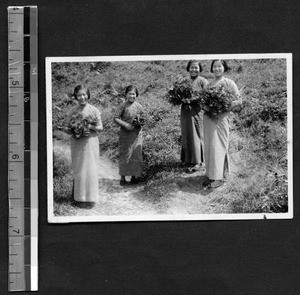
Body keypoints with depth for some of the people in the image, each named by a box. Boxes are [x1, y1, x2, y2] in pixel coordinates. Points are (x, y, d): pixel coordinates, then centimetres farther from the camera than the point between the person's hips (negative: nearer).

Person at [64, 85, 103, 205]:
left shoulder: (94, 110, 0)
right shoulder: (72, 111, 2)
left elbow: (100, 127, 1)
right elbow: (66, 128, 3)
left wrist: (91, 127, -16)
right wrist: (74, 131, -16)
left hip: (91, 142, 0)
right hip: (77, 143, 1)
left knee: (90, 169, -1)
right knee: (77, 169, 2)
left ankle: (90, 195, 7)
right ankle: (78, 196, 9)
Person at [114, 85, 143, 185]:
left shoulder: (139, 106, 5)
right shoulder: (123, 106, -6)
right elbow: (116, 118, -6)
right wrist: (125, 125, -19)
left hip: (137, 134, 3)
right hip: (125, 134, -3)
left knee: (136, 155, 5)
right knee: (124, 155, 1)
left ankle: (134, 176, 16)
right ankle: (123, 176, 10)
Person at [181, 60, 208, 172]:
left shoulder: (203, 81, -2)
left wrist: (194, 99, -22)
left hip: (197, 112, -5)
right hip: (185, 112, 5)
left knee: (197, 136, -3)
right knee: (186, 136, 7)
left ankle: (198, 162, 0)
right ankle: (188, 159, 17)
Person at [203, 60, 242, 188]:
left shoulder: (229, 83, -1)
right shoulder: (209, 84, 14)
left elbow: (239, 100, -3)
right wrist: (204, 106, -5)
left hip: (221, 117, -5)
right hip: (208, 117, 6)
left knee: (218, 145, -7)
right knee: (208, 145, 6)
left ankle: (218, 177, -5)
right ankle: (210, 174, 14)